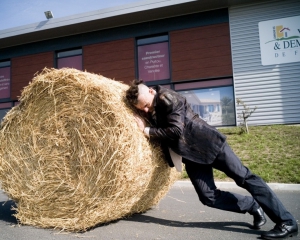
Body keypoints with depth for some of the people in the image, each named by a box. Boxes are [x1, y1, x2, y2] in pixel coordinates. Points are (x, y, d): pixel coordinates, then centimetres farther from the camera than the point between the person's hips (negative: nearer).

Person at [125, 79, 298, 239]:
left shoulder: (166, 98, -15)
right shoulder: (151, 110, 8)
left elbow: (175, 130, -21)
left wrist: (147, 130, -14)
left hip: (207, 143, -7)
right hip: (192, 155, 7)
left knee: (243, 176, -5)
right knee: (208, 197, -5)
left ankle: (287, 222, 4)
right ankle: (253, 206, 17)